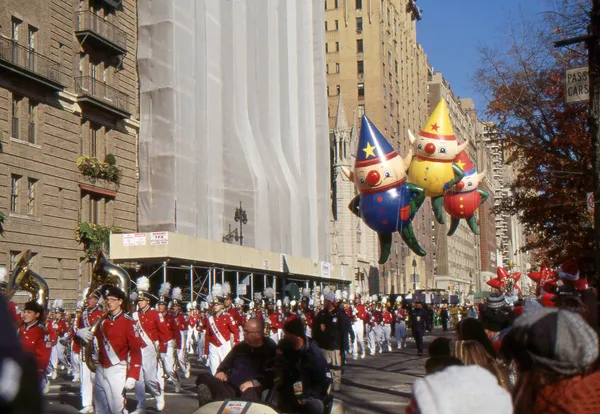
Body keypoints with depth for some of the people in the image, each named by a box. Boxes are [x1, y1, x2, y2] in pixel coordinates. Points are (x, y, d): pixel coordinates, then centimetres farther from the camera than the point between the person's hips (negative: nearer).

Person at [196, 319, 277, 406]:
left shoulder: (270, 350, 3)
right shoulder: (240, 347, 21)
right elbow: (225, 363, 29)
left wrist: (255, 383, -22)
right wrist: (220, 371, 5)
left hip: (253, 389, -6)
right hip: (230, 387, 6)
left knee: (250, 393, -44)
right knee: (204, 377, -19)